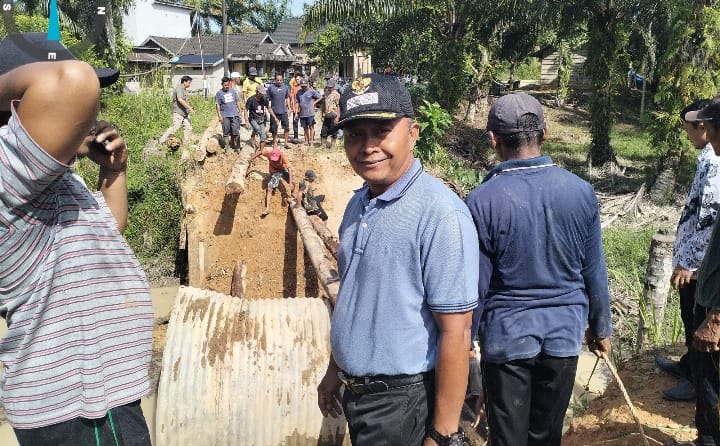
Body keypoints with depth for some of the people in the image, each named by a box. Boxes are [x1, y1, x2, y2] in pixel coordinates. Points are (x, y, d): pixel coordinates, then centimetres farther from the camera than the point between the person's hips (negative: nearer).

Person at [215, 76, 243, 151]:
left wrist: (240, 110, 11)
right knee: (226, 132, 3)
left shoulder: (232, 91, 10)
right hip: (225, 116, -2)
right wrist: (219, 116, -7)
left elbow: (237, 101, 17)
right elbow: (217, 105, -1)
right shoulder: (219, 93, 0)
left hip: (234, 114, 2)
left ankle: (235, 146, 10)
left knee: (235, 132, 0)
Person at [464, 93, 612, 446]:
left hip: (506, 337, -3)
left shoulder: (481, 201, -15)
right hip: (563, 334, 3)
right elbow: (594, 273, 2)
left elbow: (476, 284, -10)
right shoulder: (580, 192, -6)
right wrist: (600, 328, 16)